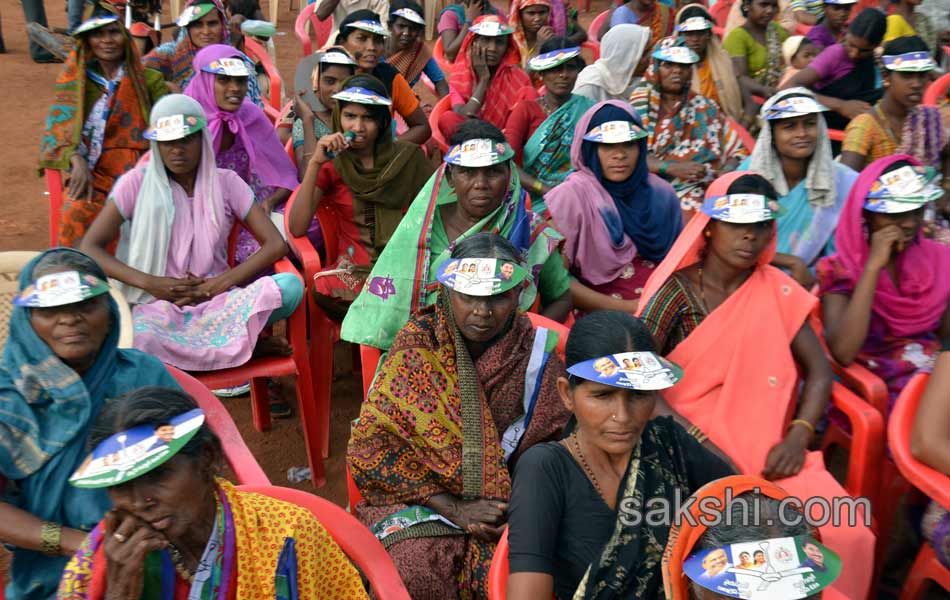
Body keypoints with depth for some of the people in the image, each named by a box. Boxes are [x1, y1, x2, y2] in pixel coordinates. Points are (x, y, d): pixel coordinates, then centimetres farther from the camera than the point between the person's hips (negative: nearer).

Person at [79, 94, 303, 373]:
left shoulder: (225, 182, 6)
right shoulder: (137, 183, 2)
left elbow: (276, 244, -2)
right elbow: (89, 249, -1)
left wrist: (218, 285, -12)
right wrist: (150, 283, -14)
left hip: (216, 302, 1)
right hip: (157, 304, 0)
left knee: (290, 285, -28)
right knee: (136, 340, -39)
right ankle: (235, 342, -16)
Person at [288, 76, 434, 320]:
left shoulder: (408, 156, 4)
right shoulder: (331, 164, 3)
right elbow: (297, 228, -7)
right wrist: (315, 163, -14)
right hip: (354, 268, 0)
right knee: (323, 289, -32)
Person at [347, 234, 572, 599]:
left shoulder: (536, 356, -5)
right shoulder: (416, 345, -8)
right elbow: (370, 446, -9)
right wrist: (453, 508, -16)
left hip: (507, 502, 1)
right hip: (420, 497, -1)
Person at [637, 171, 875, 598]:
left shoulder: (774, 288, 4)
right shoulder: (676, 291, -6)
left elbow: (819, 371, 5)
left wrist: (798, 438, -12)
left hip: (765, 450, 3)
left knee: (847, 532, -16)